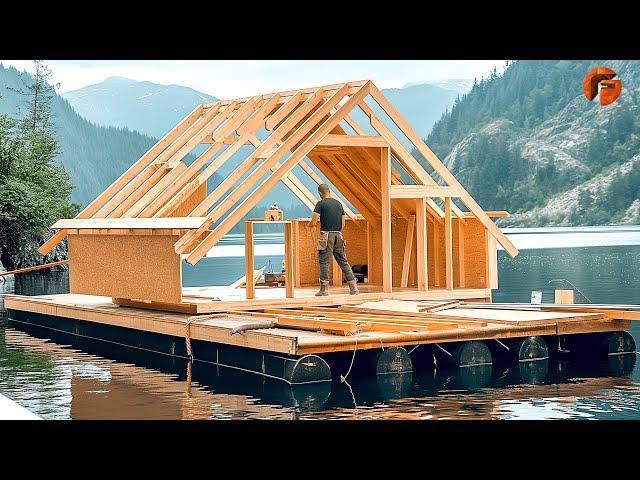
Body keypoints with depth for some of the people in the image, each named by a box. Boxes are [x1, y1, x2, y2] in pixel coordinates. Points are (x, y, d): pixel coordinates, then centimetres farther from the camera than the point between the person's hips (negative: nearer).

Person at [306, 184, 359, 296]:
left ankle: (324, 289, -2)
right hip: (338, 235, 5)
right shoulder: (338, 204, 12)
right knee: (343, 261, 10)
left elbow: (313, 223, -10)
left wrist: (309, 224, 12)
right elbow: (343, 224, 14)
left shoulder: (321, 204, -6)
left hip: (326, 235, -5)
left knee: (324, 262, -1)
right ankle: (353, 287, 8)